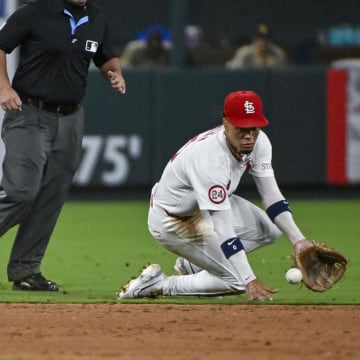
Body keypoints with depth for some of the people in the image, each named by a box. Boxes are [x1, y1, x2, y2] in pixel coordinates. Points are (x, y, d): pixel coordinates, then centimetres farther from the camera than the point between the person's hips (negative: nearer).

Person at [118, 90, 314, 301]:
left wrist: (298, 240, -20)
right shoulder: (210, 158, -39)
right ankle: (159, 285, -2)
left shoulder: (259, 141, -14)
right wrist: (250, 281, -45)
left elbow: (272, 197, -8)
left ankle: (192, 265, 11)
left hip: (208, 206, 9)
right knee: (238, 281, -15)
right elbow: (224, 229, -41)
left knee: (270, 229, 1)